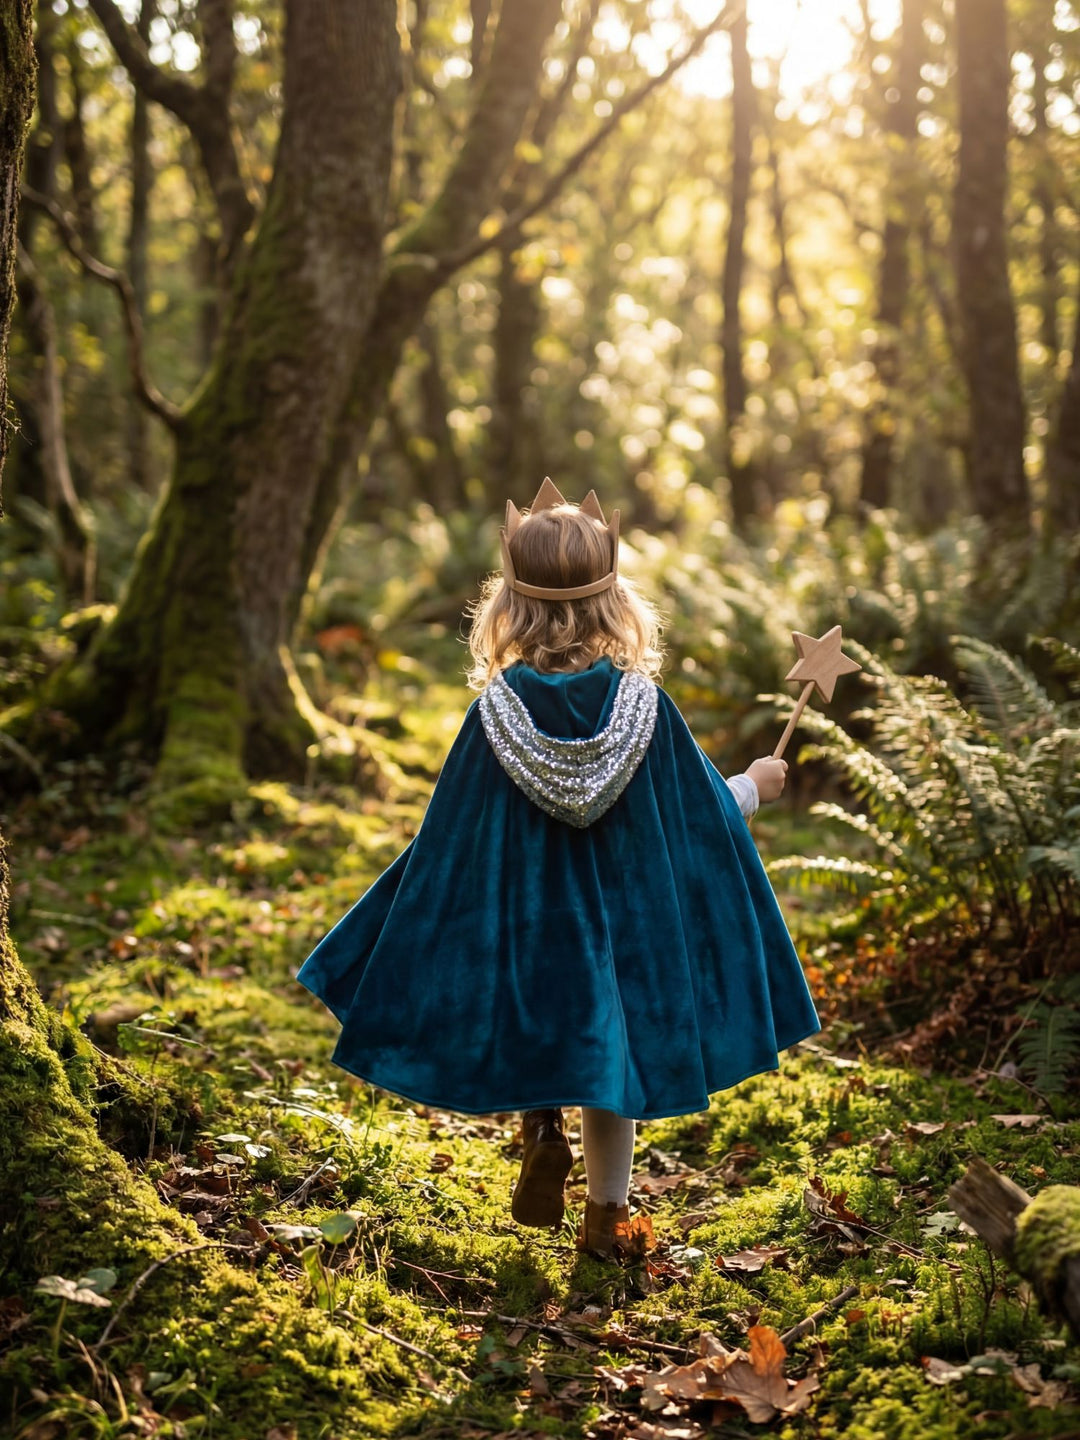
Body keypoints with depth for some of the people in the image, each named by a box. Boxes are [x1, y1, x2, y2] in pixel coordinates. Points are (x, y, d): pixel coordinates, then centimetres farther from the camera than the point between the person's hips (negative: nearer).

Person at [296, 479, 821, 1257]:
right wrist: (753, 787, 20)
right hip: (625, 922, 1)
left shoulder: (496, 712, -14)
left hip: (523, 927, 0)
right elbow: (703, 814, -3)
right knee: (609, 1052, 16)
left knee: (531, 1038, 23)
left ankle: (541, 1124, -3)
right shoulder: (644, 706, -14)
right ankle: (607, 1208, 24)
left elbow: (451, 842, -8)